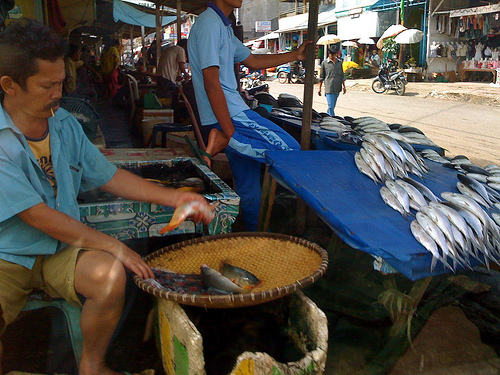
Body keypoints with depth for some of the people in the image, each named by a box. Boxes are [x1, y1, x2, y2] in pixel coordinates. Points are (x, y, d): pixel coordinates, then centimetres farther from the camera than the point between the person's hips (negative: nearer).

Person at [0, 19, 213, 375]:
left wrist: (175, 197, 1)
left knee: (109, 275, -26)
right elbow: (37, 215, -20)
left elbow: (108, 176, 8)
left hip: (62, 249, 4)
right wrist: (113, 246, -18)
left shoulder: (64, 123, 2)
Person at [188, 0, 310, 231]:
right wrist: (229, 133, -22)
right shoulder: (209, 23, -14)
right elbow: (211, 82, -20)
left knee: (249, 188, 15)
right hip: (230, 115, -10)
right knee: (291, 150, -11)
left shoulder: (223, 26, 19)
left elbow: (252, 61, 27)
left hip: (234, 110, 10)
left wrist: (295, 55, 25)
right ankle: (224, 141, -11)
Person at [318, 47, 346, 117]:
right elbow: (321, 76, 6)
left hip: (337, 88, 4)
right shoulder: (324, 63, 2)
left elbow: (342, 75, 18)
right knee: (331, 107, -11)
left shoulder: (339, 62, 12)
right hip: (329, 87, -4)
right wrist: (319, 88, 5)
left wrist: (344, 86, 14)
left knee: (333, 106, 11)